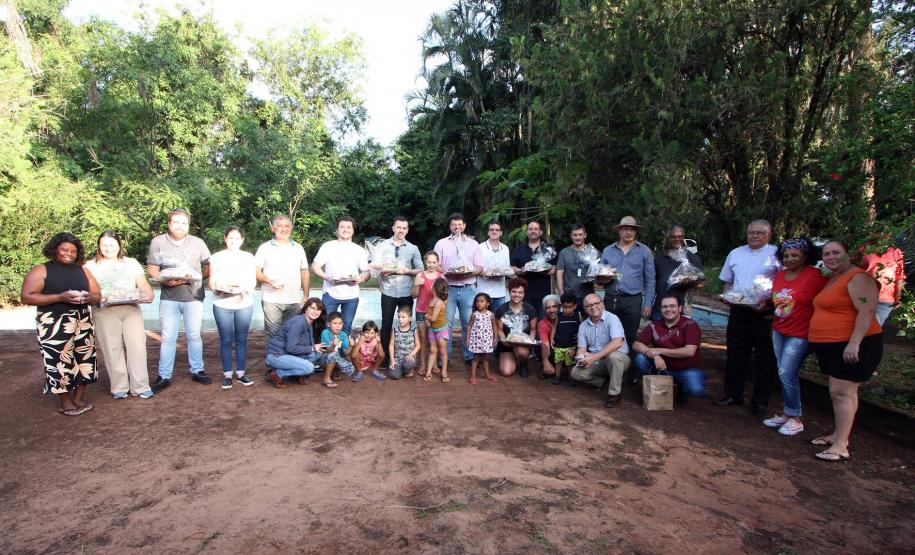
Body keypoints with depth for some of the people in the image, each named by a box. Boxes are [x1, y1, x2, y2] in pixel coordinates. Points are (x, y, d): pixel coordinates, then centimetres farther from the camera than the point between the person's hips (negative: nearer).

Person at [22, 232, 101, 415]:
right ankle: (65, 403, 12)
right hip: (55, 325, -4)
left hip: (83, 323, 4)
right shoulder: (41, 270, -1)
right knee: (60, 362, -2)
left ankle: (79, 398, 18)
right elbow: (27, 297, -10)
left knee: (84, 359, 5)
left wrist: (89, 298, -11)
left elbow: (98, 296, 14)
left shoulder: (83, 271, 12)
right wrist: (60, 297, -21)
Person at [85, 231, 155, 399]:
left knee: (137, 346, -5)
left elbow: (143, 283, 7)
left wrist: (149, 294, -13)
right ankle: (119, 387, 8)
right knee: (112, 348, -1)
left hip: (131, 309, 1)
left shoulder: (131, 263, 16)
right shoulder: (91, 266, 12)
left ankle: (140, 386, -1)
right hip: (105, 311, -1)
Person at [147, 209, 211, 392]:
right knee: (168, 337, 2)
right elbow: (152, 269, 1)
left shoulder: (198, 243, 6)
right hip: (169, 297, -1)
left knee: (194, 336, 8)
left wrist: (194, 277, -8)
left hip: (193, 296, 1)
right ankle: (164, 376, 11)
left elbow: (209, 267, 8)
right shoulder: (157, 242, 3)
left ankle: (197, 371, 20)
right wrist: (166, 281, -16)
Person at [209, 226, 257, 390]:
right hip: (222, 305, -1)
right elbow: (212, 282, 2)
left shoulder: (249, 257, 7)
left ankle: (241, 373, 16)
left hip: (245, 305, 1)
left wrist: (245, 288, -14)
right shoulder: (216, 257, 3)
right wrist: (221, 288, -19)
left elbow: (253, 281, 7)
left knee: (242, 340, 7)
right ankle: (227, 375, 12)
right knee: (226, 341, 3)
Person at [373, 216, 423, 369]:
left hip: (406, 293, 1)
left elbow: (420, 270, 6)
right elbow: (373, 264, 1)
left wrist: (407, 271, -11)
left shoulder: (413, 249, 5)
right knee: (386, 324, 3)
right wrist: (381, 268, -20)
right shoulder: (382, 245, 4)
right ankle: (385, 357, 14)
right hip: (388, 292, -1)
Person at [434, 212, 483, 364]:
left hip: (468, 289, 1)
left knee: (468, 323, 3)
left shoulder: (473, 244, 12)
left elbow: (479, 267, 8)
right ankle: (444, 356, 8)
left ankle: (469, 355, 13)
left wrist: (469, 273, -12)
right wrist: (446, 273, -15)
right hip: (448, 288, -1)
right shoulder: (441, 243, 9)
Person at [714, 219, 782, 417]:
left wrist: (768, 301, -18)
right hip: (738, 310, 5)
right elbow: (728, 281, 20)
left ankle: (760, 401, 15)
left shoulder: (777, 254, -2)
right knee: (735, 354, 10)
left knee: (765, 358, 4)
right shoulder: (735, 253, 13)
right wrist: (727, 296, 2)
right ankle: (733, 394, 21)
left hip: (764, 312, -4)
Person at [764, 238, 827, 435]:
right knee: (784, 374, 13)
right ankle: (786, 414, 25)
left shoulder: (815, 276, -13)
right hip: (778, 331, 7)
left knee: (787, 374, -7)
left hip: (799, 334, -6)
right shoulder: (779, 275, 7)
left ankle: (795, 418, 9)